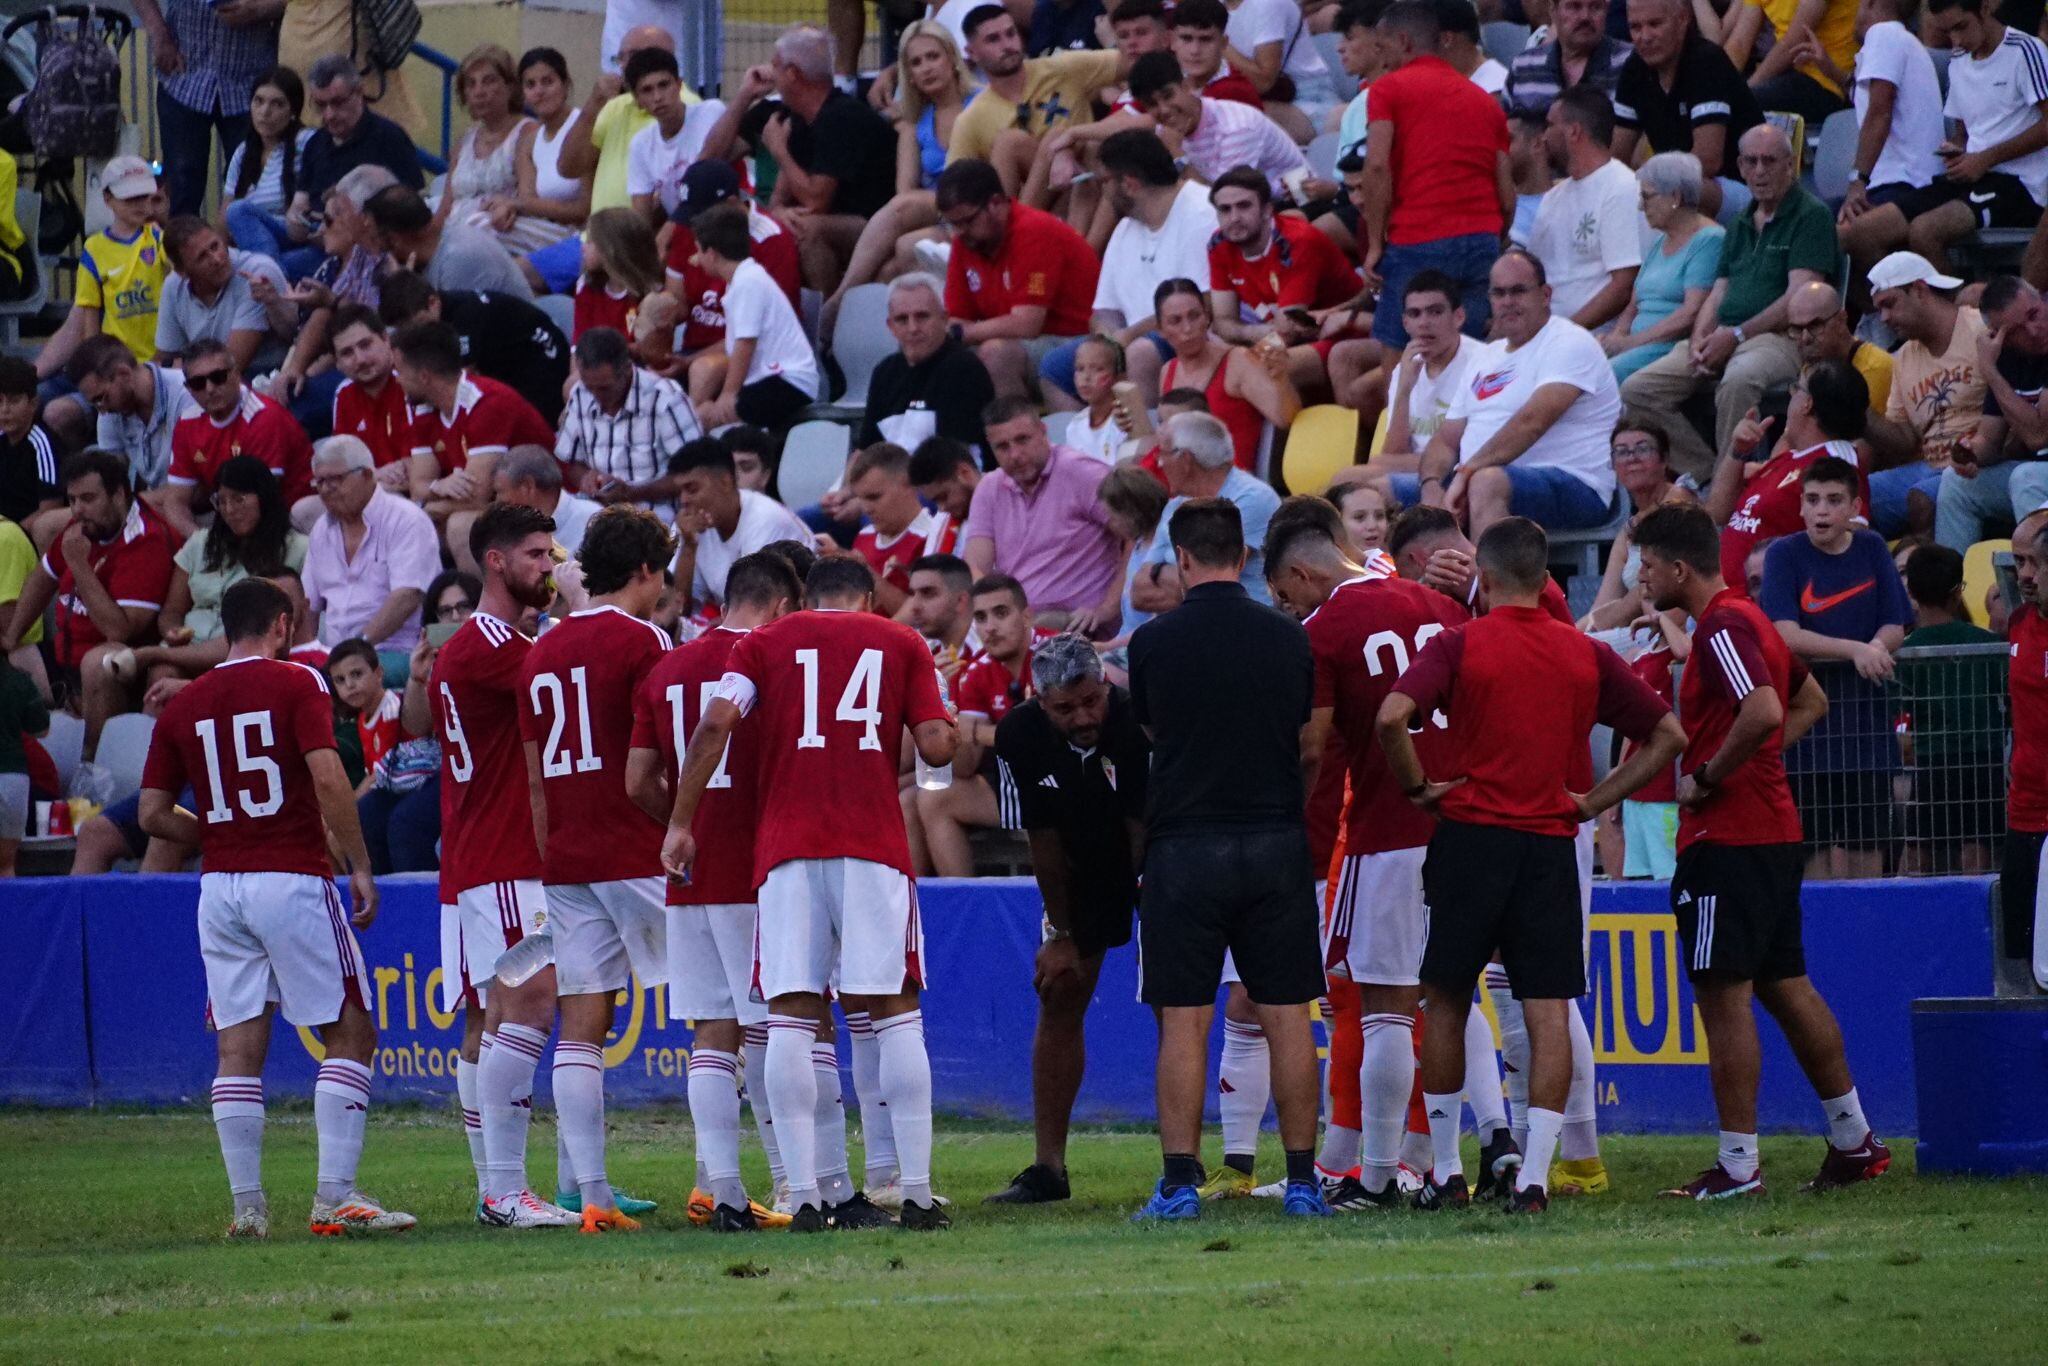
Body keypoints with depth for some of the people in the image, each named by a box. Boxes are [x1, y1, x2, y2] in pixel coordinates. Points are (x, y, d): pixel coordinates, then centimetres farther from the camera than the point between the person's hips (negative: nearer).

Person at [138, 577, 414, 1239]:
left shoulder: (183, 705, 10)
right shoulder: (296, 682, -4)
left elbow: (153, 813, 9)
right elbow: (328, 776, -15)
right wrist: (360, 866, -10)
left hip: (220, 887, 5)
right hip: (293, 880, -5)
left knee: (239, 1047, 6)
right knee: (350, 1033, 1)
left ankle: (247, 1204, 3)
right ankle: (335, 1196, -8)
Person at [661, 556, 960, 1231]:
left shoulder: (765, 643, 13)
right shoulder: (902, 644, 13)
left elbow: (714, 725, -1)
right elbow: (935, 747, 4)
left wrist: (680, 823, 4)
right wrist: (952, 733, 28)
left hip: (787, 846, 0)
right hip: (875, 846, 0)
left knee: (792, 1016, -1)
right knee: (894, 1011, 3)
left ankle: (805, 1196, -7)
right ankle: (917, 1193, -1)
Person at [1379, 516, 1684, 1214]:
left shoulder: (1458, 645, -4)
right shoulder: (1587, 655, 6)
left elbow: (1392, 716, -19)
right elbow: (1667, 735, 11)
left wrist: (1417, 786, -3)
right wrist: (1593, 801, 10)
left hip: (1470, 835, -2)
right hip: (1550, 843, 2)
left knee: (1446, 1001, 11)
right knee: (1548, 1012, 0)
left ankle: (1444, 1171, 14)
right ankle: (1534, 1175, -8)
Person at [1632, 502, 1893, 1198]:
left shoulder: (1723, 628, -15)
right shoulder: (1748, 620, 16)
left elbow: (1764, 712, -30)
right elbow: (1811, 702, 28)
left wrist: (1707, 778, -18)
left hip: (1727, 838, -10)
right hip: (1774, 832, 10)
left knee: (1724, 996, -7)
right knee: (1785, 986, 15)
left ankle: (1738, 1164, -7)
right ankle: (1855, 1140, 19)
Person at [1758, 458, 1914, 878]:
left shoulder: (1871, 549, 6)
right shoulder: (1784, 555, -3)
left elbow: (1894, 629, 5)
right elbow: (1786, 635, -13)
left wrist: (1874, 650, -17)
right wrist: (1854, 650, -25)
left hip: (1866, 720, 3)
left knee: (1869, 848, 2)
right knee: (1818, 848, -3)